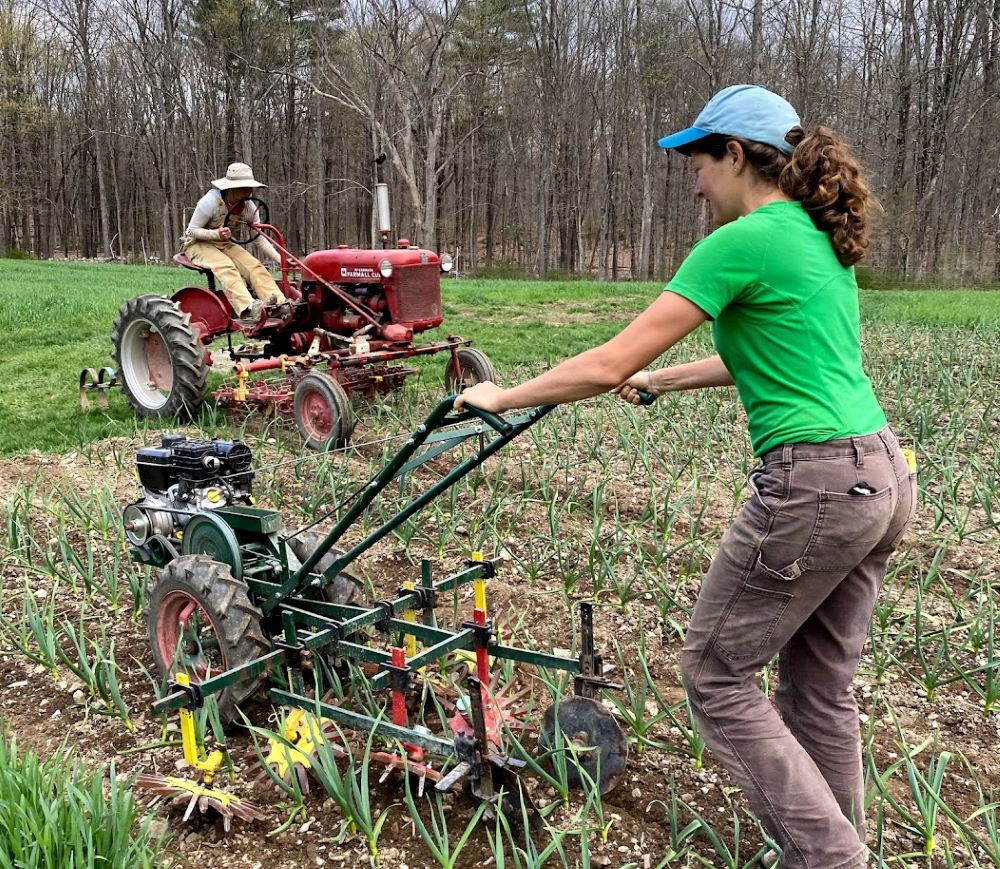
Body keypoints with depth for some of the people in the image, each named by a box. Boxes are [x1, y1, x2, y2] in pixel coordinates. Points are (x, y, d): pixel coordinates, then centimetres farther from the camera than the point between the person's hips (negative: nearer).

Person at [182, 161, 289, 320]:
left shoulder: (248, 206, -6)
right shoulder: (211, 201, -23)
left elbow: (259, 239, 0)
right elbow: (192, 230, -17)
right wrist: (216, 234, -35)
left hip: (225, 244, 5)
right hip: (198, 244, -5)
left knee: (254, 265, -21)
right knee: (226, 267, -35)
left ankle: (281, 304, -37)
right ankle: (248, 308, -55)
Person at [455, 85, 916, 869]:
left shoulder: (742, 243, -13)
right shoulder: (821, 238, 15)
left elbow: (610, 365, -14)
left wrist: (503, 398, -2)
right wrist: (660, 382, 31)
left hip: (815, 485, -9)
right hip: (884, 476, 9)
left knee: (716, 673, 8)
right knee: (821, 682, 20)